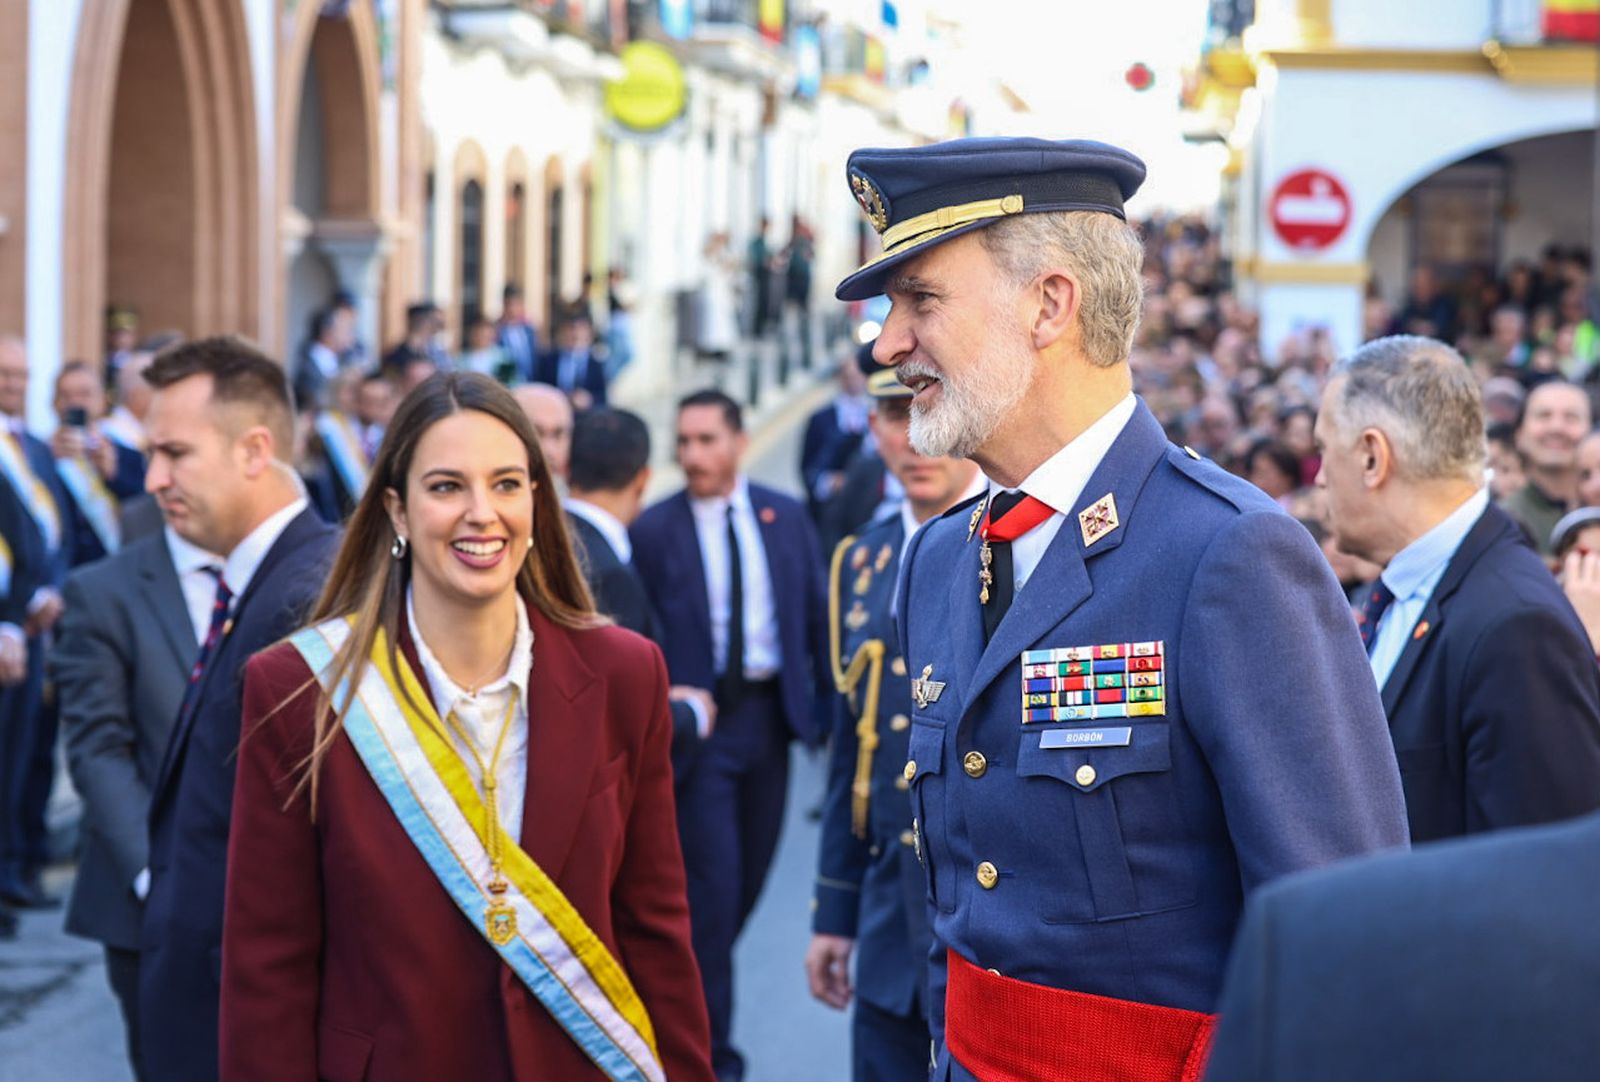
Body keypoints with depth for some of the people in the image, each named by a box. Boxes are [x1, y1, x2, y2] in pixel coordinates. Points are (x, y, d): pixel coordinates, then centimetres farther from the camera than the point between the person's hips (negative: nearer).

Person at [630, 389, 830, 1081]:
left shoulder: (785, 517, 5)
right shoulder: (654, 530, -6)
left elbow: (815, 616, 8)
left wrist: (831, 705, 2)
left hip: (771, 712, 4)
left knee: (749, 875, 14)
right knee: (712, 883, -6)